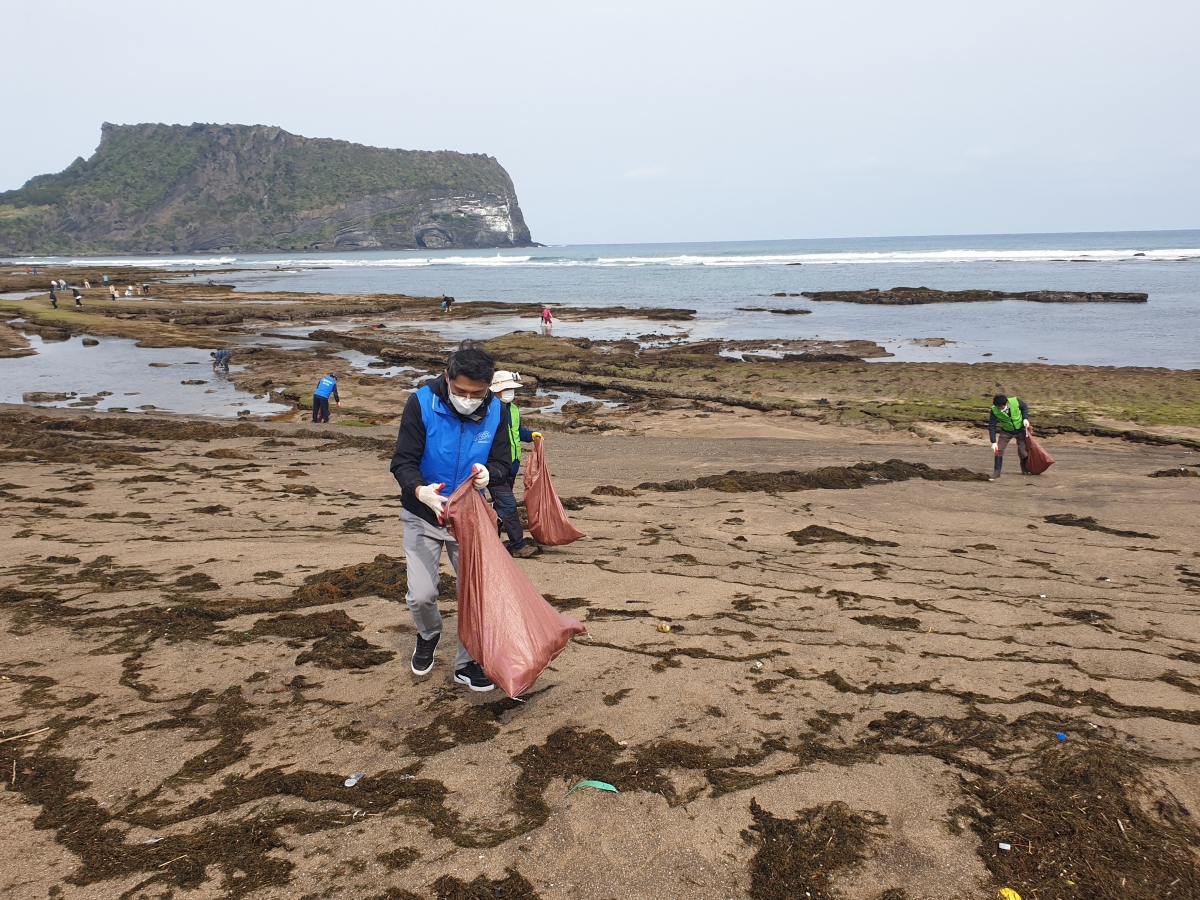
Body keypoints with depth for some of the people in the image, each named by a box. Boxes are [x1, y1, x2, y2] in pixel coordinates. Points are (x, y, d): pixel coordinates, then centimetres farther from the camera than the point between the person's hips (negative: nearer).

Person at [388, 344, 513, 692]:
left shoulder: (495, 411, -12)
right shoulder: (421, 403, -21)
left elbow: (502, 461, -4)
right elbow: (403, 462, -21)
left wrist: (488, 473, -30)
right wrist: (420, 491, -43)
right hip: (423, 515, -2)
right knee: (421, 595, -5)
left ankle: (466, 663, 25)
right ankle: (429, 636, 31)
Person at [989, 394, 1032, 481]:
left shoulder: (1015, 401, -28)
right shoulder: (994, 410, -27)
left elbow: (1024, 407, -4)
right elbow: (991, 426, -20)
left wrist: (1025, 418, -18)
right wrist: (994, 442, -23)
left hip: (1020, 429, 0)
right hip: (1006, 431, 0)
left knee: (1022, 451, 5)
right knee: (999, 449, -12)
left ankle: (1025, 469, 31)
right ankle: (997, 471, -2)